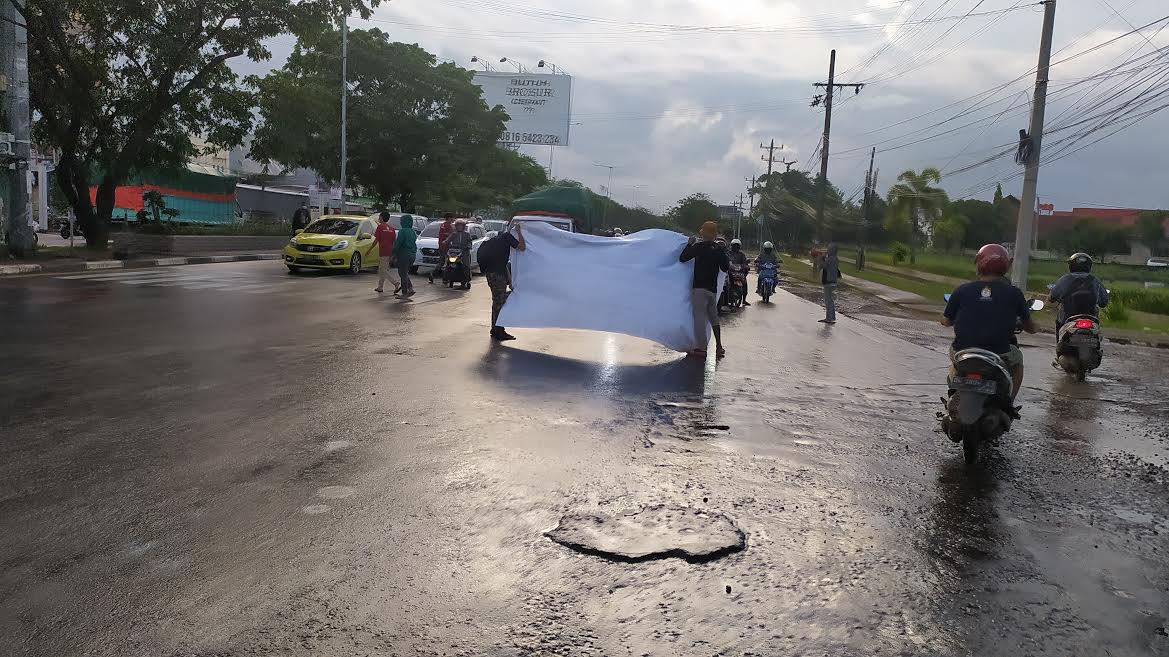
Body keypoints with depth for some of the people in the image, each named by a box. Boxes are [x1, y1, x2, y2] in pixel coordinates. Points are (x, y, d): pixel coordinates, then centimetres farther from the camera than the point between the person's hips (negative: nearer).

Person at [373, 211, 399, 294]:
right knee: (381, 270, 18)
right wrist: (393, 251, 15)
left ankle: (397, 283, -22)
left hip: (383, 252, -7)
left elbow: (376, 240, -8)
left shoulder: (380, 227, -7)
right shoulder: (391, 228, 9)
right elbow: (394, 241, 8)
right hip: (390, 252, 7)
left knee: (385, 271, -6)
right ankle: (380, 287, 23)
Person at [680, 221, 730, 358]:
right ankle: (719, 347, 17)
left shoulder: (699, 247, -10)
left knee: (700, 317, -4)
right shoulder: (720, 249, 7)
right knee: (713, 317, 16)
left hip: (699, 288, -6)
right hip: (713, 289, 6)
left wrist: (690, 244, 2)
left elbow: (682, 258, -10)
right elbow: (725, 268, 13)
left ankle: (702, 348, -5)